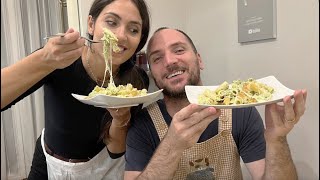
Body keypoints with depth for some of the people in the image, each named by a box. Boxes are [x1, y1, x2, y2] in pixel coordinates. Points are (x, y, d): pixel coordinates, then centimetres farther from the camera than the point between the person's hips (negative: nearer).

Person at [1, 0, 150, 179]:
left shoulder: (137, 80, -20)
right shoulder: (57, 58, -24)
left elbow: (116, 151, -14)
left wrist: (120, 119, -32)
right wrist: (44, 61, -43)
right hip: (50, 165, 0)